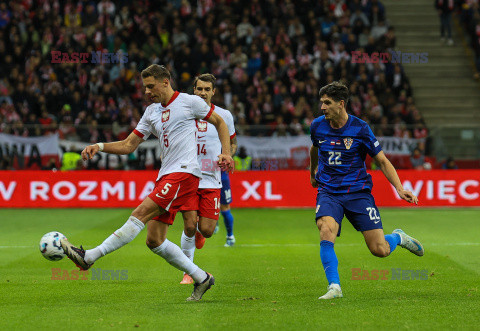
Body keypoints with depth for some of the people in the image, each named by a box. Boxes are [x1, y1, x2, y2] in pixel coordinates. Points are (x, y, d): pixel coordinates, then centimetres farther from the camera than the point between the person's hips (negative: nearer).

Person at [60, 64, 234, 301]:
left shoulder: (189, 102, 1)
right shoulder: (151, 112, 19)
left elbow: (220, 123, 11)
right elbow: (128, 145, 18)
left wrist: (226, 153, -2)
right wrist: (99, 146, 3)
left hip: (184, 172, -8)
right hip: (166, 175, 8)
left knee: (140, 214, -20)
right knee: (154, 241, 1)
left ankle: (89, 257, -23)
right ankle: (201, 278, 11)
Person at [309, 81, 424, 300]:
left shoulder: (360, 129, -9)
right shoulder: (317, 126, 1)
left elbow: (382, 161, -1)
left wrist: (400, 189, -12)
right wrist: (313, 173, 41)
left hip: (358, 192, -2)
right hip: (329, 193, 2)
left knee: (380, 250, -7)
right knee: (326, 230, -30)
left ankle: (398, 237, 29)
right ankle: (334, 287, -23)